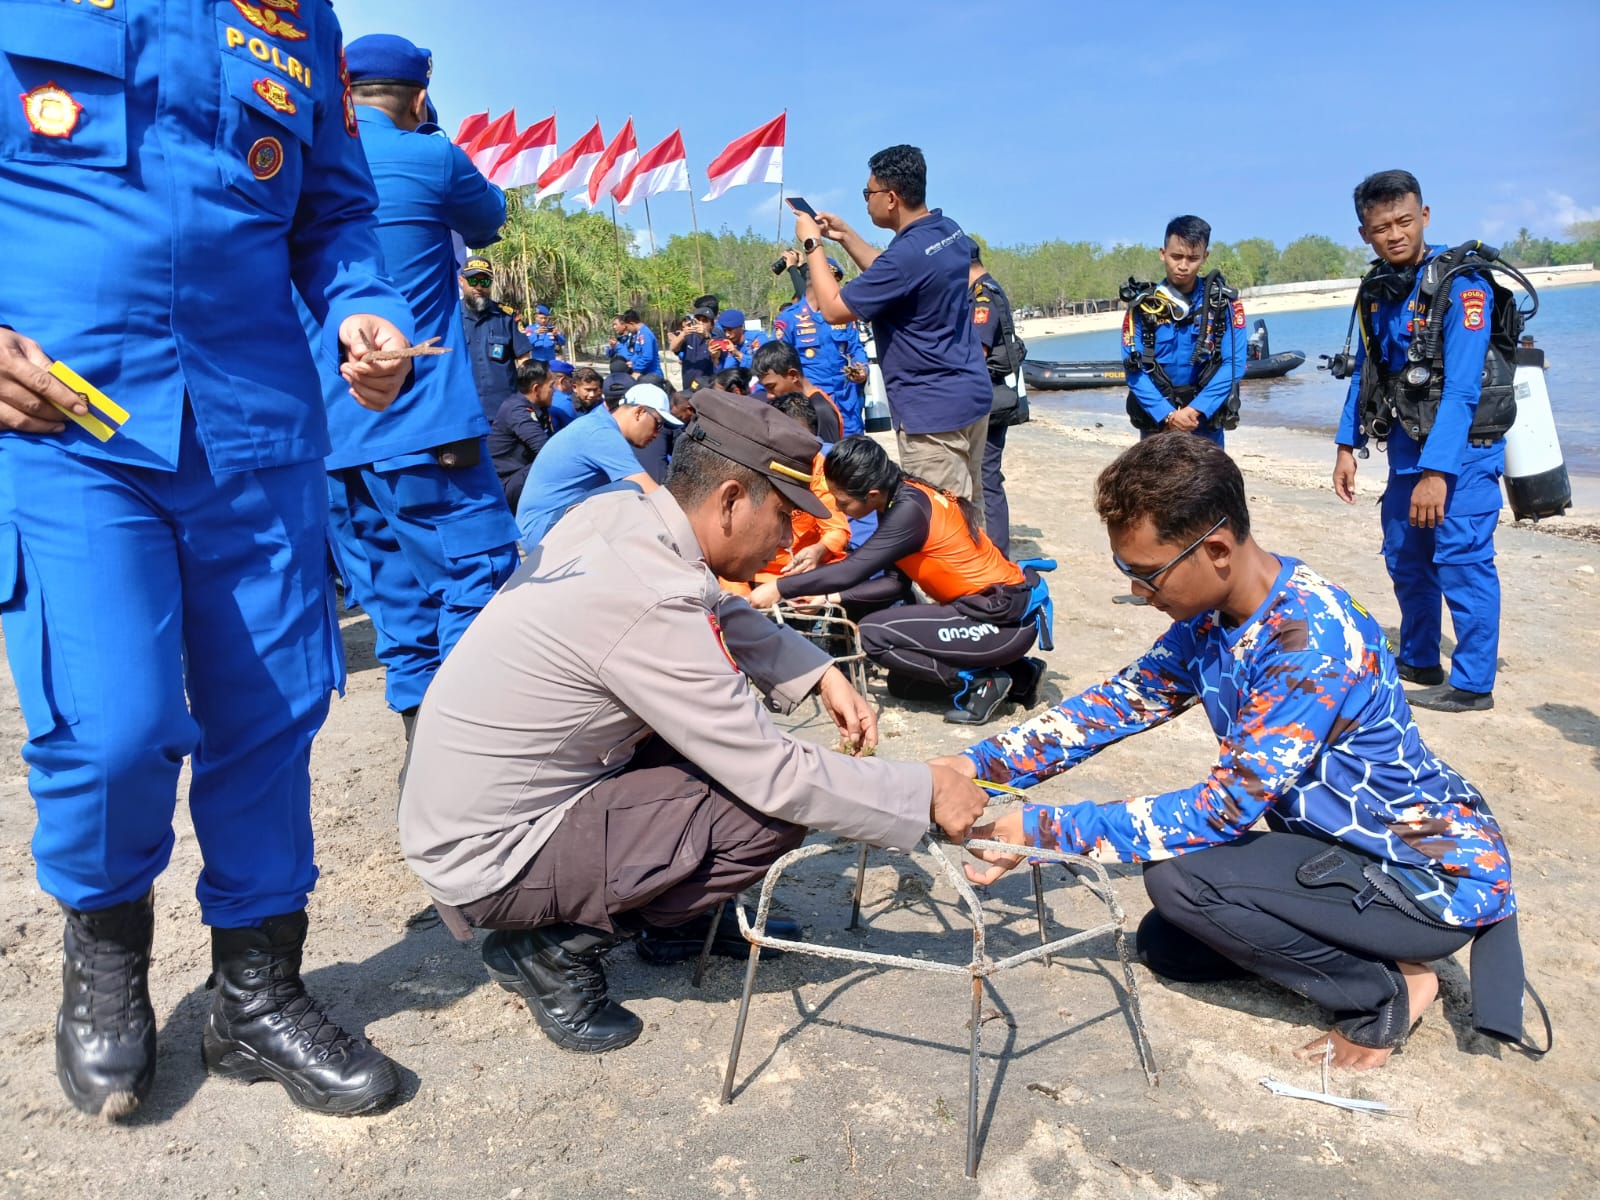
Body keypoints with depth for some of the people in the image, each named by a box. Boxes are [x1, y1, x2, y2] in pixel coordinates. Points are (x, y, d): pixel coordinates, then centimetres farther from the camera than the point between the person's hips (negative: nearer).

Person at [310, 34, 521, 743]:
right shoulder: (429, 159, -3)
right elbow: (489, 222, 18)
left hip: (324, 436, 6)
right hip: (419, 423, -6)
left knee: (396, 600, 10)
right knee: (479, 574, -3)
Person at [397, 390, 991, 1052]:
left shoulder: (614, 512, -5)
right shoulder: (652, 605, -30)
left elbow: (723, 614, 13)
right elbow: (778, 780, -24)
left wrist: (821, 674, 1)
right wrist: (925, 794, -13)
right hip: (484, 864, -9)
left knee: (731, 726, 10)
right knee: (774, 812, -15)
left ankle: (678, 911, 19)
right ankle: (556, 947, -2)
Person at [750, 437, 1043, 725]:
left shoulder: (909, 510, -23)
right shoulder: (899, 498, 4)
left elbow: (851, 572, -26)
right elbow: (896, 582, 6)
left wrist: (779, 589, -16)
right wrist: (831, 598, 0)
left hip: (1005, 618, -10)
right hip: (987, 607, 10)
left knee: (874, 633, -15)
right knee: (903, 683, 14)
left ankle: (980, 682, -5)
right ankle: (1019, 675, 16)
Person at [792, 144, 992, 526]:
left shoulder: (907, 254, -23)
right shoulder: (950, 232, 6)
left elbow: (833, 309, -15)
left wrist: (812, 244, -4)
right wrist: (846, 236, 16)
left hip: (933, 410, -10)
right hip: (970, 394, 10)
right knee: (968, 513, 15)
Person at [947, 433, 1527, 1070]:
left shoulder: (1312, 638, -32)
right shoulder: (1211, 617, -5)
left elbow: (1227, 808, -32)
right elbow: (1116, 703, 0)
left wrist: (1045, 829, -30)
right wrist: (979, 764, -12)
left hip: (1433, 876, -9)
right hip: (1349, 844, 9)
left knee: (1178, 877, -24)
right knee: (1165, 946, 8)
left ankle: (1385, 993, -3)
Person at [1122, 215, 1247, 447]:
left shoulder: (1225, 302, -3)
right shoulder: (1142, 307, -2)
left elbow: (1234, 364, -8)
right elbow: (1135, 370, -7)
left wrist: (1196, 410, -18)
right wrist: (1167, 414, -18)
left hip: (1207, 422, 0)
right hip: (1156, 421, 0)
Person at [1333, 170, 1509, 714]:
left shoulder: (1460, 283, -18)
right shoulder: (1376, 288, 4)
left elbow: (1461, 389, -24)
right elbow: (1364, 373, 12)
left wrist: (1436, 471, -28)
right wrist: (1347, 446, 6)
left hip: (1462, 448, -7)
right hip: (1407, 444, 7)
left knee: (1461, 562, -7)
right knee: (1405, 557, 15)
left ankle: (1472, 685, 4)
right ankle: (1418, 663, 31)